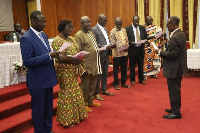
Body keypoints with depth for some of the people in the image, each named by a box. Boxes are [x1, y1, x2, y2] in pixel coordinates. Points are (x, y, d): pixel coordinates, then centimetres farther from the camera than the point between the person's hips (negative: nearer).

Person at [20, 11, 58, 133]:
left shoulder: (44, 35, 9)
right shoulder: (26, 38, -16)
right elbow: (27, 61, -20)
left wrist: (53, 55, -1)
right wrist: (48, 56, -26)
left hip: (48, 78, 7)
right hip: (37, 81, -7)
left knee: (48, 107, 17)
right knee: (38, 108, 9)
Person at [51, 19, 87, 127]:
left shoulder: (71, 39, 13)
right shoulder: (57, 40, -13)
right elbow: (60, 57, -21)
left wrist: (79, 59, -1)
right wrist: (74, 60, -27)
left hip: (74, 71, 8)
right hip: (65, 72, -8)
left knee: (75, 92, 15)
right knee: (66, 94, 1)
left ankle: (75, 115, 31)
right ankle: (66, 119, 16)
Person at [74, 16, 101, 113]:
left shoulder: (91, 33, 15)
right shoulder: (78, 35, -12)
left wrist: (98, 49, 10)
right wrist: (83, 66, -19)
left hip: (94, 64, 8)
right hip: (87, 65, -8)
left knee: (93, 84, 17)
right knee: (85, 86, 4)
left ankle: (90, 101, 33)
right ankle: (84, 104, 19)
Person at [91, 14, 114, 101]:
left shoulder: (105, 29, 16)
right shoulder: (94, 30, -12)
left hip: (106, 54, 8)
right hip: (100, 55, -8)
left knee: (105, 73, 16)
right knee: (98, 74, -1)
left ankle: (104, 90, 29)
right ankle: (96, 93, 9)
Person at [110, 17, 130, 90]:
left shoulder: (124, 30, 11)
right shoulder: (112, 31, -6)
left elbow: (127, 40, 12)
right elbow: (112, 43, -12)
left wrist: (127, 46, -7)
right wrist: (121, 47, -23)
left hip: (125, 52, 5)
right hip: (117, 53, -5)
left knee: (124, 68, 12)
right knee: (116, 69, 5)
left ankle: (123, 82, 25)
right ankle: (116, 84, 17)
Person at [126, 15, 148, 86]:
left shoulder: (142, 28, 8)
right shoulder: (128, 29, -3)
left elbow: (146, 37, 13)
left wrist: (144, 40, -8)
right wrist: (130, 42, -20)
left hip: (140, 49, 3)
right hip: (132, 49, -3)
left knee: (141, 65, 12)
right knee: (132, 66, 7)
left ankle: (141, 79, 25)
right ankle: (132, 80, 19)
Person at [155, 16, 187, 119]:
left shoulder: (175, 37, -23)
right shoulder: (182, 34, 8)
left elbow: (173, 54, -25)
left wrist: (160, 52, -15)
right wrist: (167, 47, 7)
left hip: (174, 69, -10)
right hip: (179, 67, 10)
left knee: (174, 90, 1)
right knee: (176, 90, 20)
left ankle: (176, 113, 12)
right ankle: (175, 109, 34)